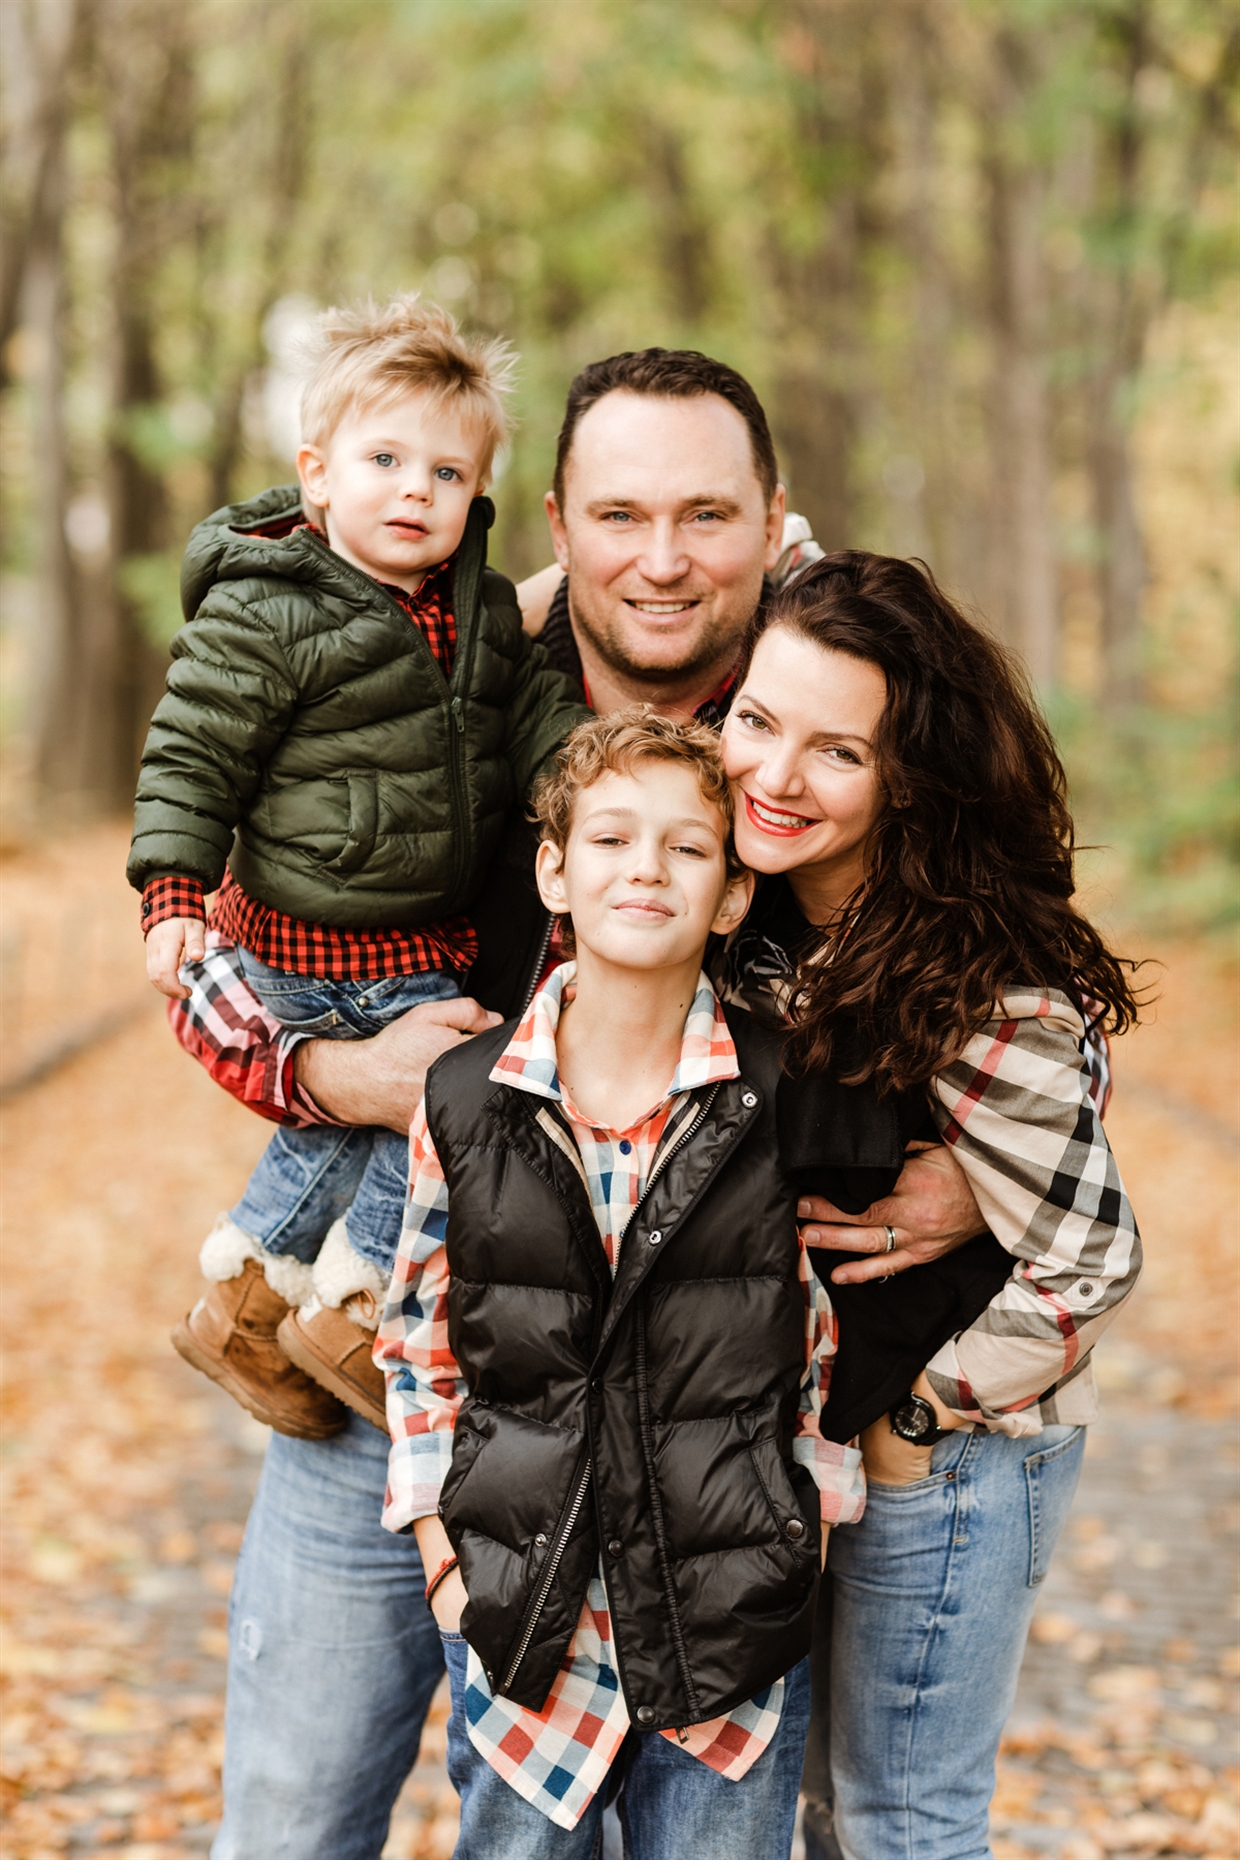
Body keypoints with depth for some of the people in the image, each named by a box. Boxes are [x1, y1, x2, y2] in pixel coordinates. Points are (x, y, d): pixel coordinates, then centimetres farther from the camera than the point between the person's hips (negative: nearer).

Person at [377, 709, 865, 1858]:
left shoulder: (789, 1104, -7)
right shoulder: (464, 1101, -4)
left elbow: (833, 1345, 4)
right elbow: (416, 1341, 7)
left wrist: (797, 1550, 0)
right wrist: (443, 1558, 2)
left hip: (733, 1637, -1)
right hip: (519, 1628, 1)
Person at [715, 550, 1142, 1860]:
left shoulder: (982, 990, -27)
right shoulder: (751, 919, -6)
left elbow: (1084, 1268, -23)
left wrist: (910, 1420, -14)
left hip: (949, 1458, -7)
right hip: (791, 1444, 7)